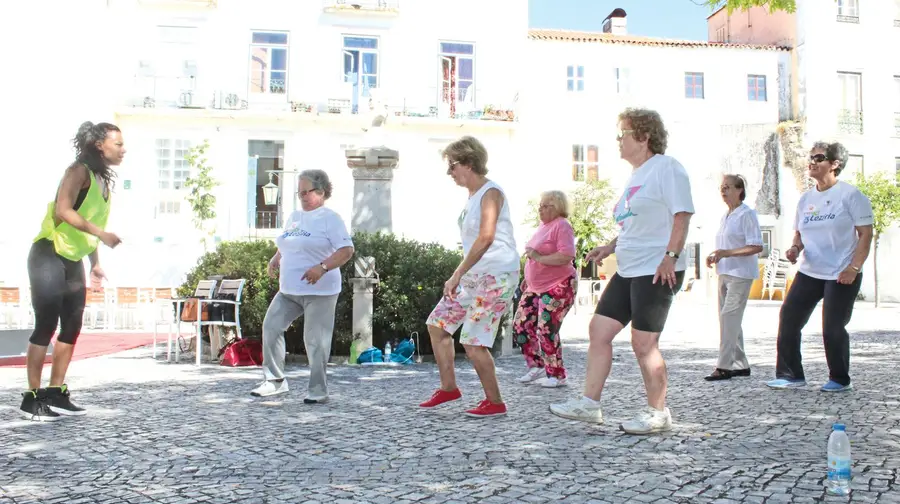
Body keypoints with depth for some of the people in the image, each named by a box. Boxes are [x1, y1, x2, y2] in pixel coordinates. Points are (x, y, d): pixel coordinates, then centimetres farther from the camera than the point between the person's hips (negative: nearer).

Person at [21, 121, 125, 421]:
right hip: (49, 255, -9)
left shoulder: (105, 180, 14)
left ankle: (56, 394, 14)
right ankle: (32, 397, 0)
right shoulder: (80, 171, -11)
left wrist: (95, 264, 14)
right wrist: (102, 234, -29)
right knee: (46, 325, -8)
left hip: (73, 260, 9)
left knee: (72, 327, 6)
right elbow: (63, 210, -24)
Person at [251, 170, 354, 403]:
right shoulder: (294, 217, 16)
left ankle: (318, 391, 9)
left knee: (315, 340, -3)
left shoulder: (330, 218, -7)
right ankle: (275, 380, 13)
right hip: (289, 289, 8)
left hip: (319, 290, -7)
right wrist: (275, 259, 8)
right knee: (271, 326, 1)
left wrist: (322, 267, -27)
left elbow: (347, 250, -15)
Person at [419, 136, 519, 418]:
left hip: (497, 277, -10)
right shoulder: (473, 195, 14)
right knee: (437, 323, 11)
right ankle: (448, 388, 23)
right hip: (474, 276, 10)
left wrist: (457, 275, -23)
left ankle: (494, 402, 6)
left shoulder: (490, 193, -13)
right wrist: (460, 275, 14)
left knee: (473, 342, -10)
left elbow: (486, 238, -24)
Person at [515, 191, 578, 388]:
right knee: (521, 326, 6)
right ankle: (536, 367, 19)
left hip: (558, 287, -9)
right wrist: (528, 278, 22)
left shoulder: (562, 226, -14)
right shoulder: (543, 226, 14)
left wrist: (538, 257, -23)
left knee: (546, 330, -11)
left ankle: (557, 375, 4)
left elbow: (566, 257, -27)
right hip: (535, 287, 10)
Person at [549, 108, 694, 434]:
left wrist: (671, 255, -24)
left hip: (656, 271, -10)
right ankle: (590, 403, 11)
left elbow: (682, 215, -15)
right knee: (599, 330, 5)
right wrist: (610, 247, 14)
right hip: (628, 271, 10)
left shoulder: (666, 167, -8)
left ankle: (658, 413, 10)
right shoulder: (636, 175, 19)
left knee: (643, 343, -6)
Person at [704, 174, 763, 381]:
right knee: (728, 319, 10)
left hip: (741, 274, -9)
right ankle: (741, 364, 19)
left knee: (729, 317, -14)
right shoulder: (725, 216, 16)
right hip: (725, 272, 9)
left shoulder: (747, 214, -10)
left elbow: (757, 246, -17)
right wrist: (714, 256, 7)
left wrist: (726, 253, -25)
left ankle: (723, 367, -12)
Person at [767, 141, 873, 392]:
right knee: (788, 319, -3)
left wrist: (853, 268, -18)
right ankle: (790, 375, 5)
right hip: (809, 273, 6)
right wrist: (795, 248, -4)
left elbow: (865, 234, -8)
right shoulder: (806, 198, 11)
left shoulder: (850, 194, -6)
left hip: (842, 276, -6)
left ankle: (840, 379, 17)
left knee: (833, 328, -3)